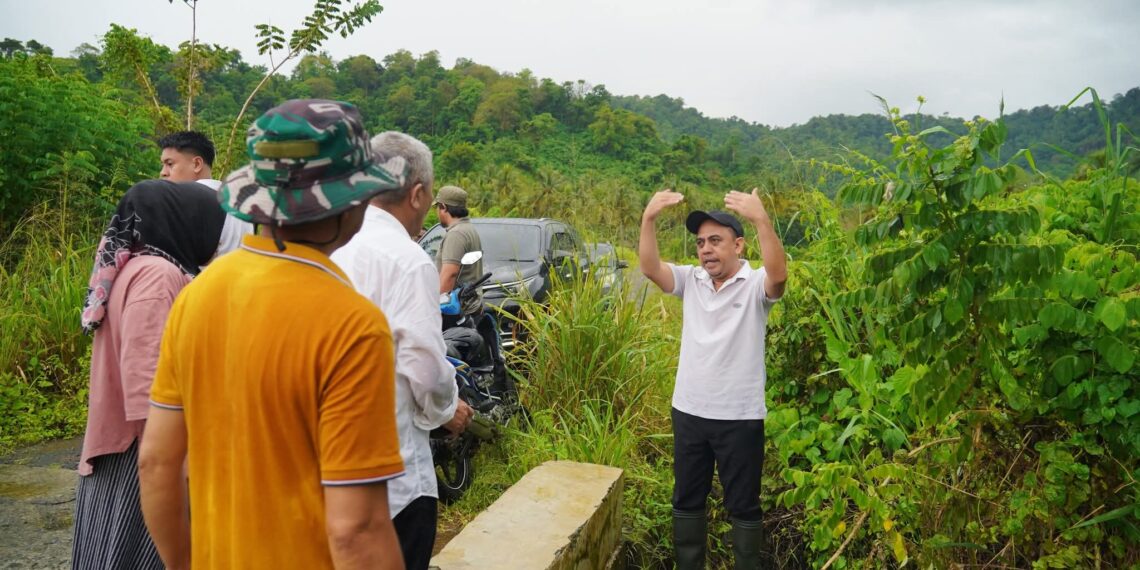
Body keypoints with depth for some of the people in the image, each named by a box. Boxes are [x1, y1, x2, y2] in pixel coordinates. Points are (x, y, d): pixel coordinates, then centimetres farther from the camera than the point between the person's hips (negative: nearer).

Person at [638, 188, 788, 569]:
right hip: (688, 412, 5)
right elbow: (649, 268, -12)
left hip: (740, 417, -4)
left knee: (743, 506, 10)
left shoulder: (755, 285, -9)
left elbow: (779, 274, -30)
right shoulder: (690, 281, 2)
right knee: (686, 500, 17)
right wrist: (649, 218, -27)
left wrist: (761, 219, -42)